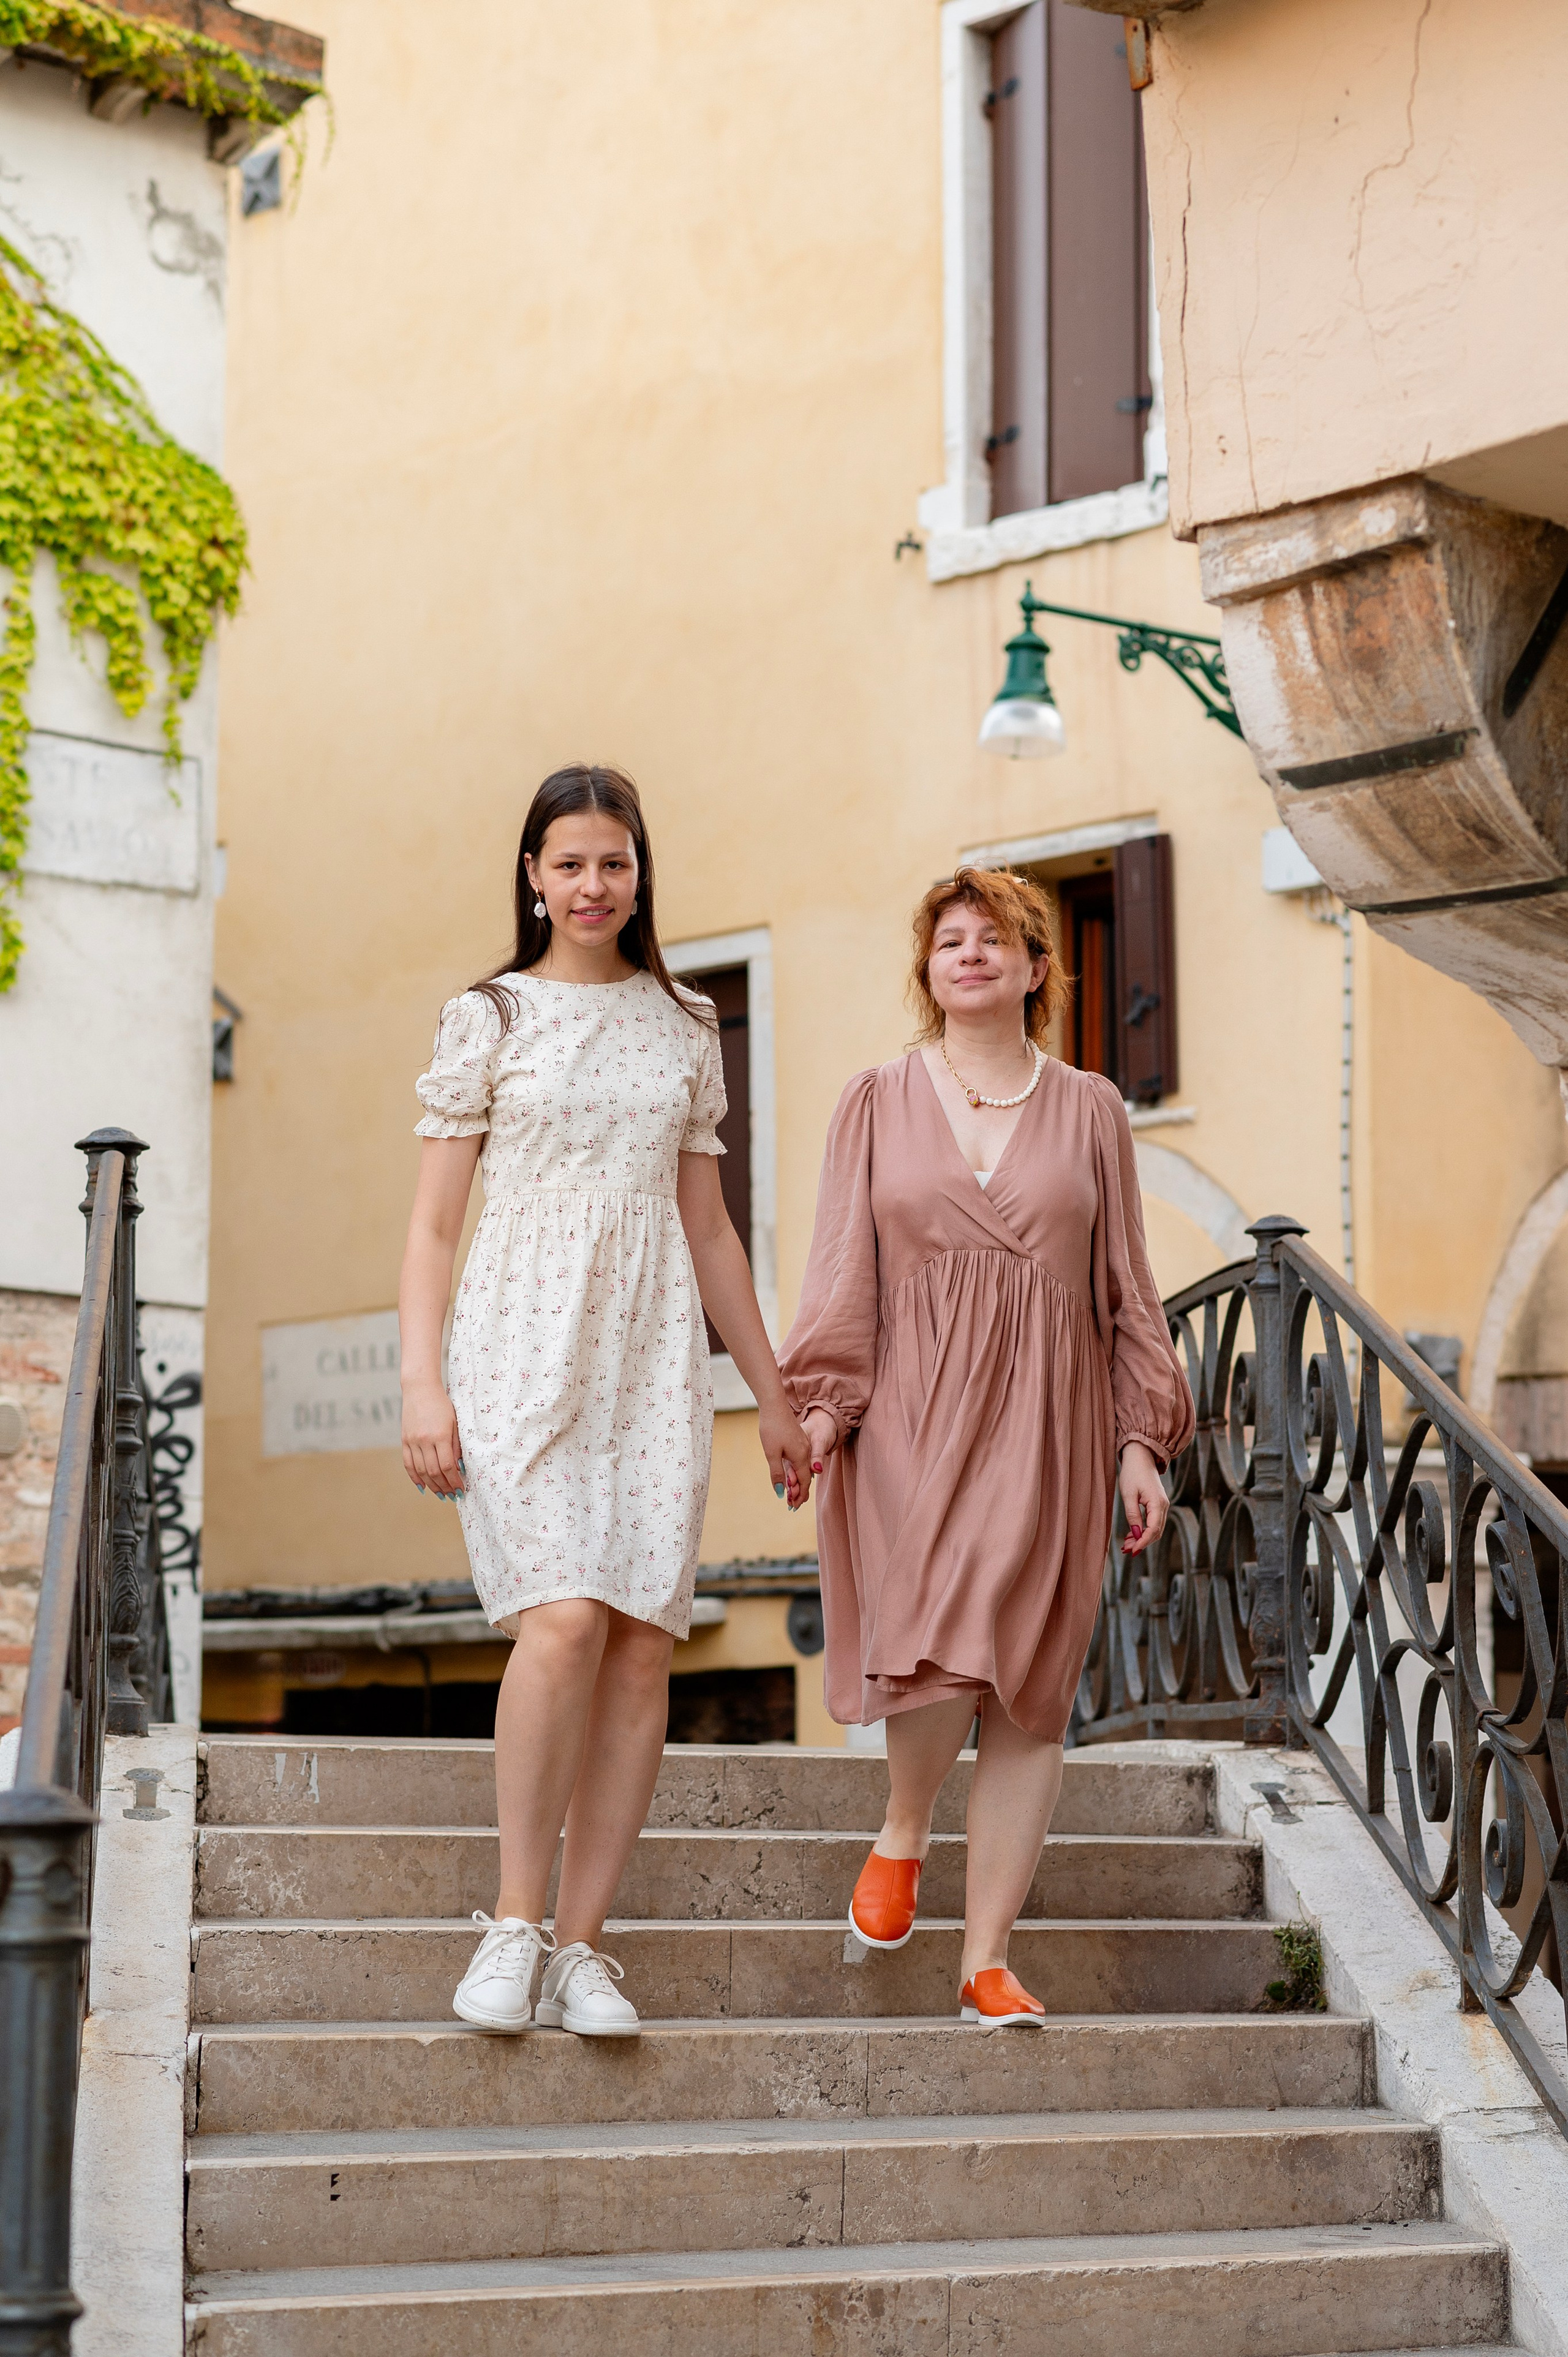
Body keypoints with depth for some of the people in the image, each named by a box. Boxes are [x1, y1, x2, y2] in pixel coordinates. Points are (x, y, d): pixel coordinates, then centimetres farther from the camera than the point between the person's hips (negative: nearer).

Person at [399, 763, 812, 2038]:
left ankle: (579, 1943, 1)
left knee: (646, 1643, -6)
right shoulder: (487, 1017, 5)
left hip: (654, 1357, 3)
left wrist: (774, 1393, 17)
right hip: (524, 1344, -3)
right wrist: (423, 1385, -7)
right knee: (565, 1619, -20)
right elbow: (434, 1222, 4)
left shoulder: (685, 1027, 14)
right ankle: (515, 1920, -7)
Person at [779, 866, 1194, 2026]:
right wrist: (819, 1402, -5)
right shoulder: (878, 1104, 11)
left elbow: (1128, 1287, 11)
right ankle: (904, 1832, 13)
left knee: (1030, 1689, -2)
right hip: (911, 1416, -1)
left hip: (1045, 1424, 1)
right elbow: (844, 1268, 8)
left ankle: (988, 1957, 4)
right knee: (939, 1652, -18)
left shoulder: (1090, 1110, 12)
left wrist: (1143, 1439, 4)